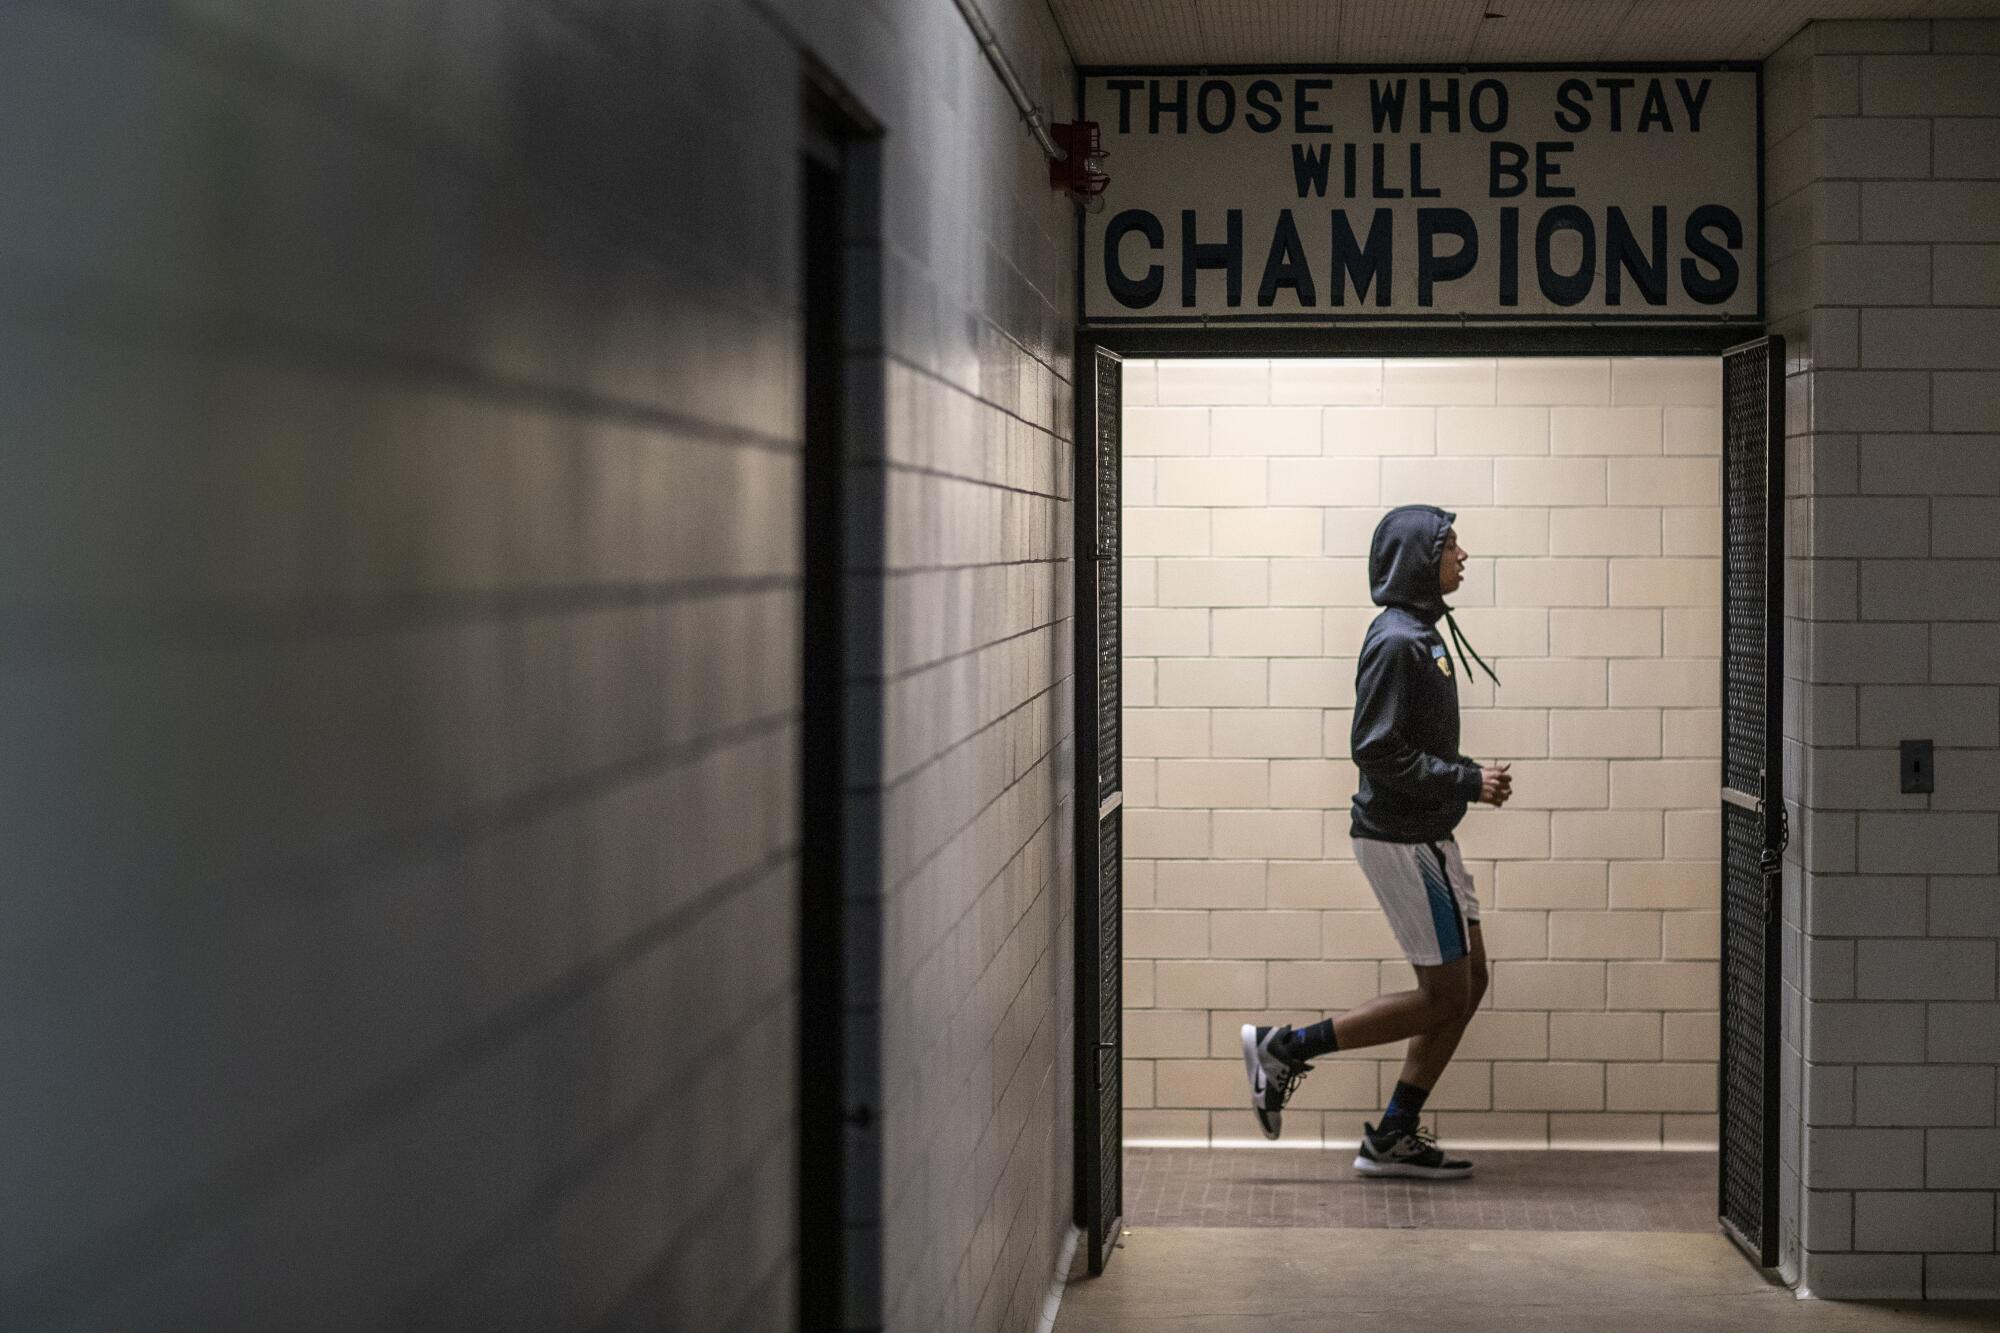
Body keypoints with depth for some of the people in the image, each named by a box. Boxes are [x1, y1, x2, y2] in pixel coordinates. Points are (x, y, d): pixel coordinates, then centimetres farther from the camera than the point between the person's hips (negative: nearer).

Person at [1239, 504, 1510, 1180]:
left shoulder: (1422, 634, 13)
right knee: (1444, 996, -4)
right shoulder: (1397, 641, -18)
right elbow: (1378, 751, -23)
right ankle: (1282, 1048, 2)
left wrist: (1472, 775, 6)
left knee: (1467, 984, 11)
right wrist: (1467, 782, -17)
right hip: (1399, 838, -10)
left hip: (1426, 836, 10)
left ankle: (1392, 1138, 15)